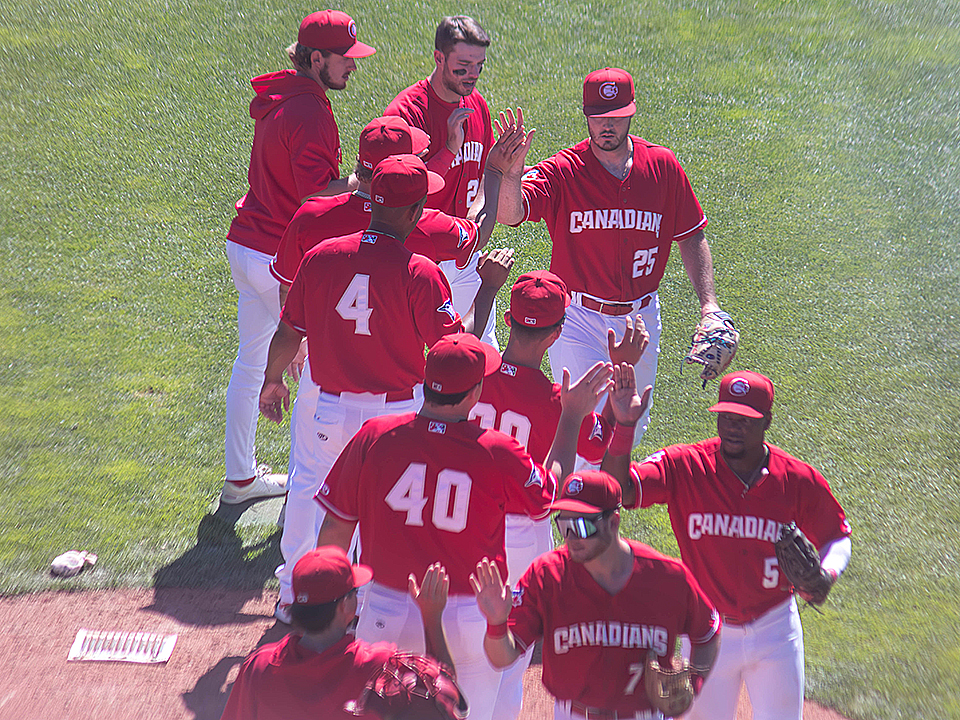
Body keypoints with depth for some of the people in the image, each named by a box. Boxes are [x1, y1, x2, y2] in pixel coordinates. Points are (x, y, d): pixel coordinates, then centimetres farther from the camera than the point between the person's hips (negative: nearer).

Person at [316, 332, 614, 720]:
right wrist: (572, 415, 14)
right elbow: (550, 493, 6)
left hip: (387, 618, 1)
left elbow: (336, 529, -2)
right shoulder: (498, 453, -15)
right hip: (471, 622, -1)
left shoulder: (373, 437, -11)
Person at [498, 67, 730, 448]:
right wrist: (511, 174, -49)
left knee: (630, 426, 17)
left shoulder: (662, 166, -2)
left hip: (641, 318, 4)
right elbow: (509, 213, -28)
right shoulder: (563, 171, -12)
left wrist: (709, 305, -4)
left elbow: (691, 237, 6)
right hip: (577, 318, -4)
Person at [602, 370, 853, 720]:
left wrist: (826, 574, -16)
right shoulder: (683, 467, -12)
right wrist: (623, 426, -37)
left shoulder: (799, 480, -8)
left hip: (775, 630, 1)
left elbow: (837, 537, 5)